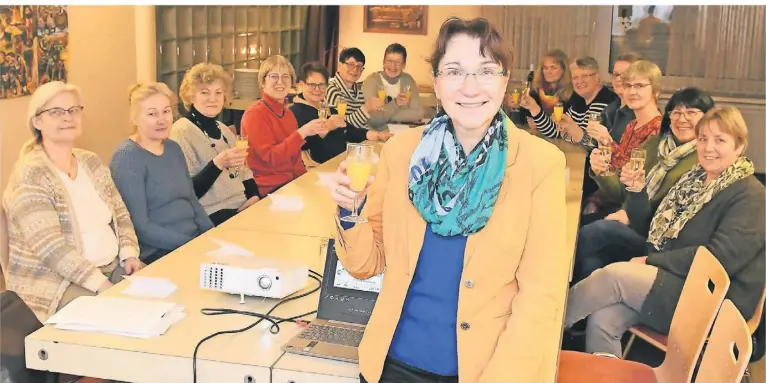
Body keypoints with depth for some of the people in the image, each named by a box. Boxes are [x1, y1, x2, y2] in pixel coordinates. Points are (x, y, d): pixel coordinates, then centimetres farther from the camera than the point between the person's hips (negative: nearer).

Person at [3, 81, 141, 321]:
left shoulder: (92, 162, 10)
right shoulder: (31, 175, -14)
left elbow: (120, 214, 14)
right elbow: (50, 248, -23)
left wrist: (129, 255, -4)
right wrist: (101, 285, -28)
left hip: (112, 268, 7)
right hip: (56, 283, -7)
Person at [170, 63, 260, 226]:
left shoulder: (224, 130, 16)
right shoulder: (182, 131, -8)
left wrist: (254, 195, 1)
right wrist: (218, 164, -28)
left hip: (242, 207, 8)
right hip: (213, 216, -8)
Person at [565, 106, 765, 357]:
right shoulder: (694, 177, 16)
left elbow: (721, 258, -19)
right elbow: (652, 232, 18)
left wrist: (650, 261, -16)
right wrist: (637, 192, -1)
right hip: (667, 280, 7)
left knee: (614, 274, -25)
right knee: (602, 320, -22)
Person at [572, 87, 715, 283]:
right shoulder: (654, 143, 14)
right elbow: (624, 194, 16)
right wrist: (603, 174, -5)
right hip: (627, 227, 5)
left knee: (591, 233, -27)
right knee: (592, 255, -29)